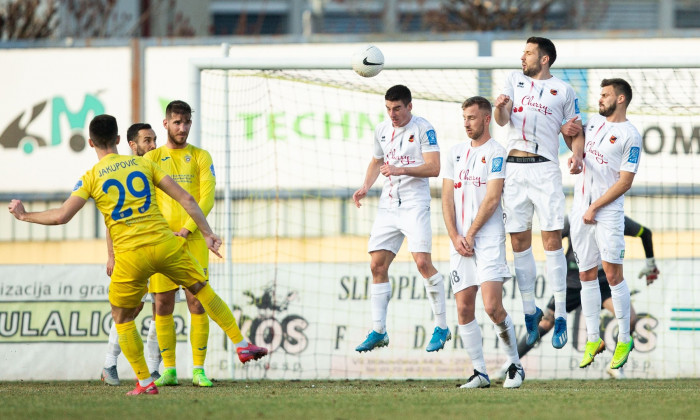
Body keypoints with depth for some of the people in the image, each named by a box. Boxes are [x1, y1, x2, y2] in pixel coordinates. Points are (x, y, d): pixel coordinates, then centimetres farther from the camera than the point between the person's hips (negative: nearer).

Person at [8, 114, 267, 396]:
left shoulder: (91, 178, 3)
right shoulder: (143, 164, 11)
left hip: (130, 256, -2)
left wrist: (24, 215, 12)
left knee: (122, 319, 16)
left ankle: (145, 383, 11)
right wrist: (208, 234, 14)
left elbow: (61, 216, -5)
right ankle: (241, 345, 19)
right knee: (203, 289, 21)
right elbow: (185, 198, 8)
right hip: (164, 244, 2)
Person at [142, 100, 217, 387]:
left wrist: (185, 230, -13)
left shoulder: (200, 157, 8)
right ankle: (168, 370, 5)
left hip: (193, 239, -1)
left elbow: (207, 198, -2)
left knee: (197, 303, -7)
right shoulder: (152, 159, 11)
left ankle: (198, 369, -4)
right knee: (163, 304, -1)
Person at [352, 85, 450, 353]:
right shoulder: (382, 130, 12)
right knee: (377, 265, 1)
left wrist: (402, 170, -24)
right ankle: (378, 332, 8)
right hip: (388, 206, 6)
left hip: (415, 204, -6)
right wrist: (365, 187, 11)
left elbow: (434, 167, -14)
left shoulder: (423, 129, -7)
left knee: (422, 262, -17)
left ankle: (442, 328, -7)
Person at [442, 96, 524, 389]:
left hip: (488, 238, -6)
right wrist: (455, 237, -1)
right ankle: (480, 373, 7)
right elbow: (448, 197, 12)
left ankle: (515, 364, 1)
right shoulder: (456, 153, 17)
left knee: (492, 307, -15)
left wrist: (470, 235, -10)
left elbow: (492, 199, -9)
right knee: (464, 309, 1)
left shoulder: (495, 153, -2)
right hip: (460, 241, 6)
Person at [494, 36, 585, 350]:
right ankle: (529, 310, 16)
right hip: (514, 168, 3)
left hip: (545, 168, -3)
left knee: (552, 240, -9)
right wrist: (500, 107, -20)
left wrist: (577, 154, -10)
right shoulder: (515, 80, 15)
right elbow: (503, 120, 3)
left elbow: (574, 132, 11)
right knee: (519, 242, 5)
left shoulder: (563, 90, 9)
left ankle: (560, 316, -7)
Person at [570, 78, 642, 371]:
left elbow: (625, 181, -11)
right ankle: (593, 339, 11)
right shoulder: (593, 122, 14)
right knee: (587, 275, 6)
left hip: (608, 212, -6)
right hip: (581, 211, 6)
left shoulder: (630, 136, -7)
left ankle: (624, 340, -2)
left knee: (613, 274, -9)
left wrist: (595, 207, -12)